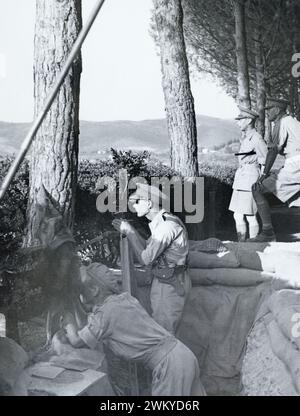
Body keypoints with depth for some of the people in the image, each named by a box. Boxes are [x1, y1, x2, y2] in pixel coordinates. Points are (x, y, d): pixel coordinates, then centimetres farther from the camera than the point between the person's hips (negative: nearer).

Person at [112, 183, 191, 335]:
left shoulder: (167, 225, -25)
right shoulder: (159, 222, 6)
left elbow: (146, 258, -23)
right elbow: (148, 248, 11)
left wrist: (129, 231, -15)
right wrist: (130, 230, 2)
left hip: (171, 285, -9)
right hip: (163, 281, 10)